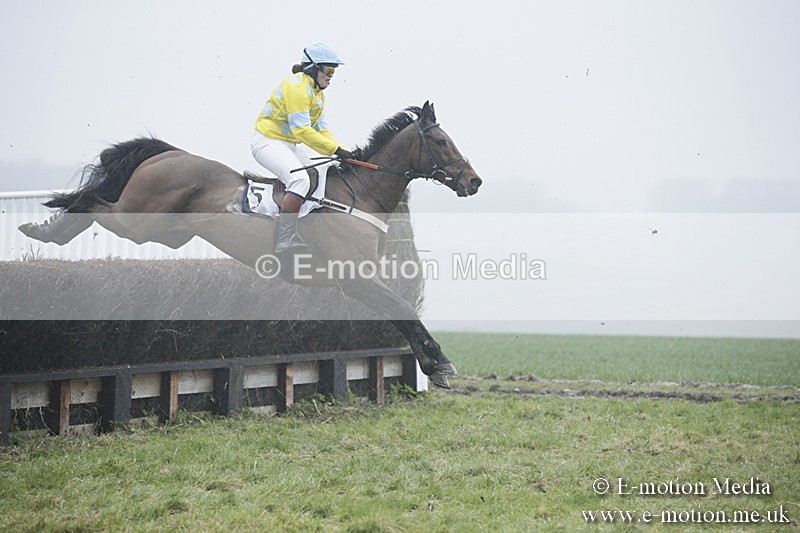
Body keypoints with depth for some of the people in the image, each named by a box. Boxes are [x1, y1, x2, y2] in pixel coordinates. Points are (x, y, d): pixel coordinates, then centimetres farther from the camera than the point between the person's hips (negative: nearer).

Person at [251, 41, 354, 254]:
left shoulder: (317, 91, 14)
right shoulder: (297, 86, -18)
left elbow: (321, 129, 12)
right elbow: (301, 130, -25)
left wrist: (344, 152, -4)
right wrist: (335, 149, -26)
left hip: (289, 146, 11)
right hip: (267, 141, -11)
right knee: (300, 179, -30)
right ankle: (285, 238, -36)